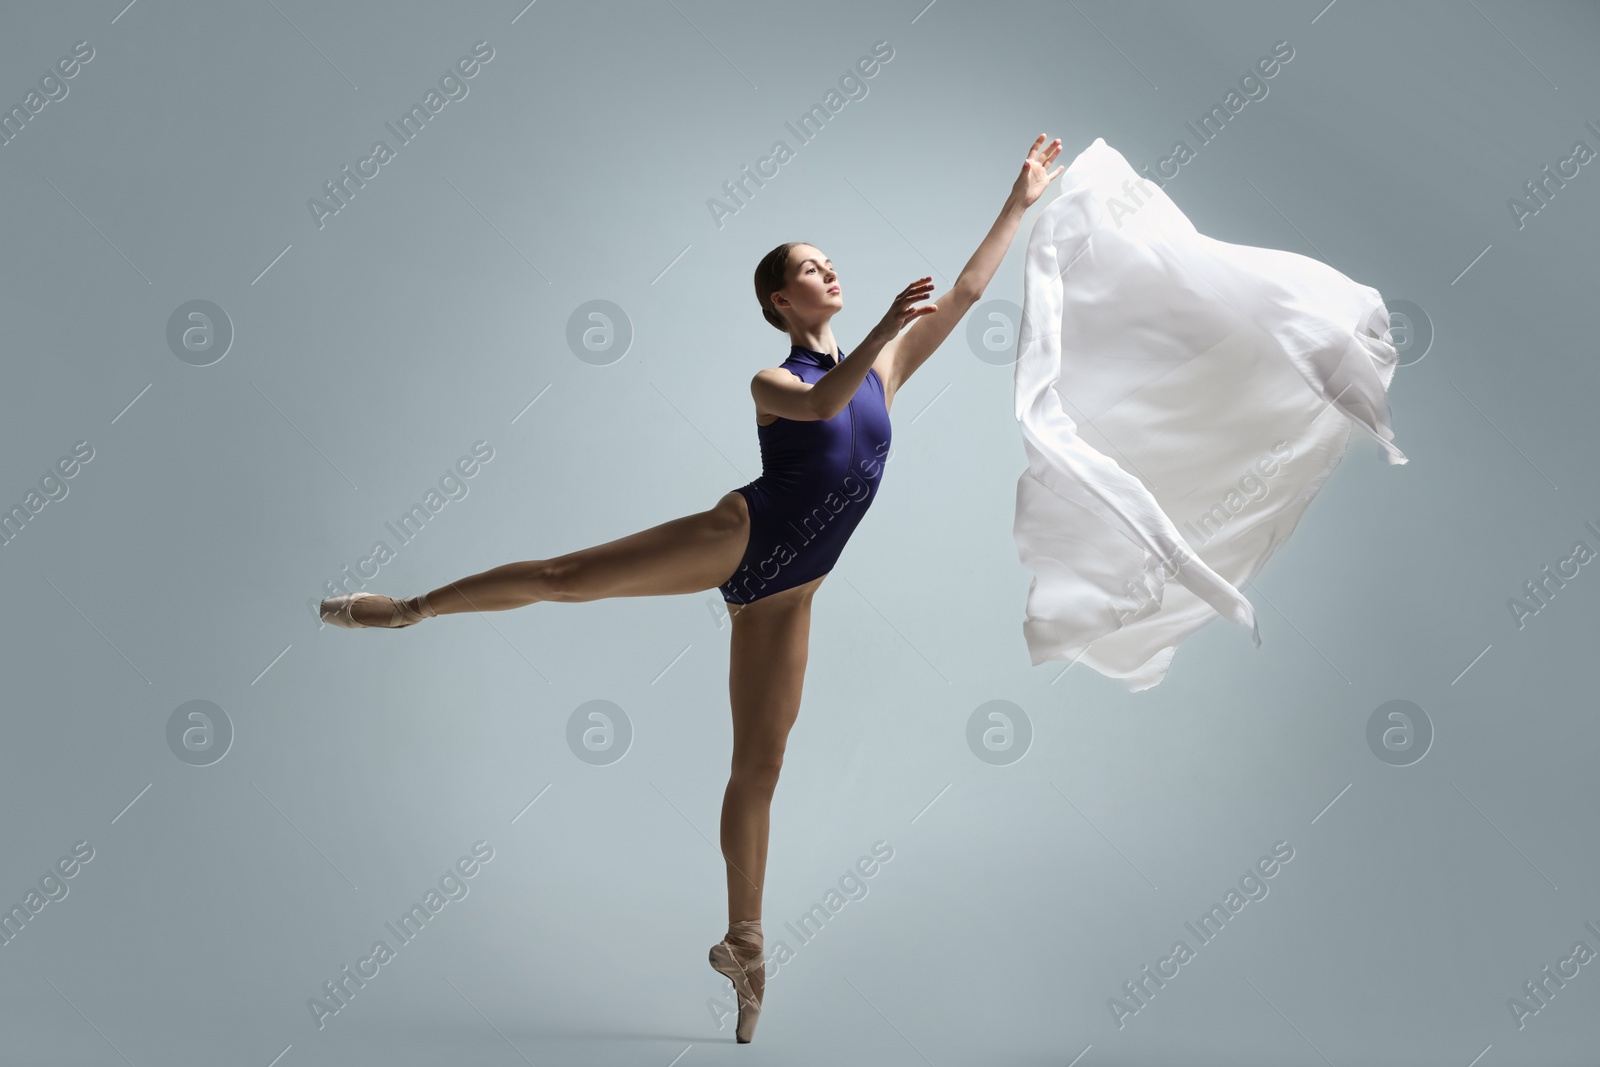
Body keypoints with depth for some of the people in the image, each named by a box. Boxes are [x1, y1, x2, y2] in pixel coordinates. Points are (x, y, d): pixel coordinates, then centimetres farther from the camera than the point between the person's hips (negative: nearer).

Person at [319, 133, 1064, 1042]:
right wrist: (885, 325, -30)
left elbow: (967, 291, 10)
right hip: (739, 538, -3)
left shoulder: (883, 366, 11)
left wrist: (1022, 202, 9)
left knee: (761, 764, 7)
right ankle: (411, 606, 11)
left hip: (784, 591, 4)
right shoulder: (772, 382, 0)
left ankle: (744, 941, 14)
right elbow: (824, 404, -23)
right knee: (566, 577, -11)